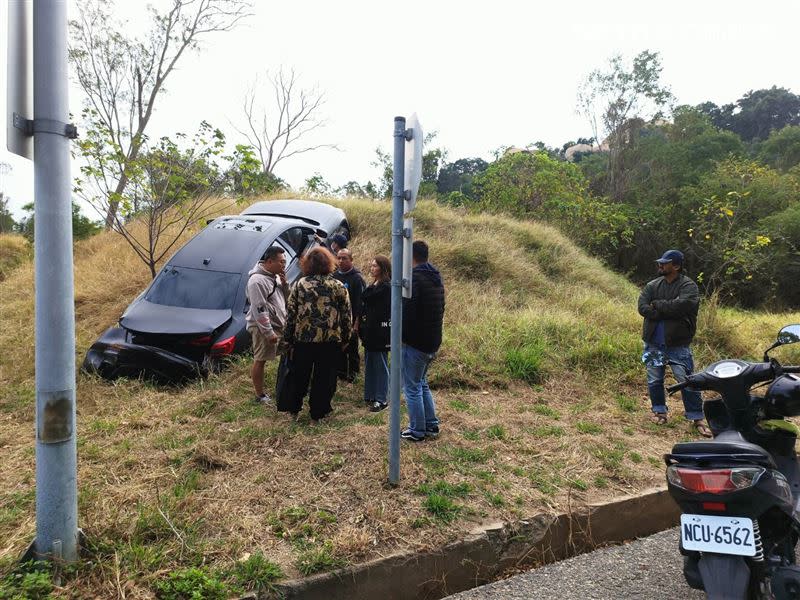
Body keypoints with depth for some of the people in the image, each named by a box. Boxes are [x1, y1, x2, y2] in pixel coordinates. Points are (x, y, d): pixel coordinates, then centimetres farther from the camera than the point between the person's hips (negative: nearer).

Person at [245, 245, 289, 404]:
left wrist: (284, 283, -3)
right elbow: (259, 310, -23)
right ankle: (260, 395, 10)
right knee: (260, 360, 1)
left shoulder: (275, 276, 10)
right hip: (262, 327, -9)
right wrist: (269, 332, -23)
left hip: (277, 325, 9)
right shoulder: (258, 280, -19)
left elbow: (286, 298, 16)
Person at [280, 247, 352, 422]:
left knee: (298, 375, 16)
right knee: (324, 377, 10)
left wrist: (288, 338, 8)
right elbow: (347, 315, 1)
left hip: (303, 339, 1)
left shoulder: (300, 284, -2)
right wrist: (344, 338, 11)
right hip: (331, 341, -1)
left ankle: (293, 409, 29)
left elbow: (290, 313, -1)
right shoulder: (338, 286, -2)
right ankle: (317, 413, 18)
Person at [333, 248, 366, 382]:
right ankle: (341, 372, 24)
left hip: (351, 321, -6)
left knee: (352, 348, 3)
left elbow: (360, 302, -13)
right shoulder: (334, 276, 9)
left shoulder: (357, 277, -9)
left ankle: (352, 373, 15)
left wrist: (357, 322, -18)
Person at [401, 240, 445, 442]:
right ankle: (432, 425, 26)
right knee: (422, 384, 22)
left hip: (415, 342, -9)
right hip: (433, 342, 9)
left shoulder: (414, 278, -18)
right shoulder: (436, 278, 11)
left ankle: (417, 431, 12)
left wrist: (399, 336, -8)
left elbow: (406, 312, -22)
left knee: (412, 388, 4)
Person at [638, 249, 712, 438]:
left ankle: (697, 419, 11)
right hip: (653, 343, 4)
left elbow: (681, 305, -26)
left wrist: (657, 304, -13)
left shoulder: (688, 286, -7)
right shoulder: (652, 286, 5)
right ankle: (660, 411, 30)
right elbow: (643, 308, -8)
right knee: (654, 381, 12)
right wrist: (669, 312, -17)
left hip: (677, 344, -4)